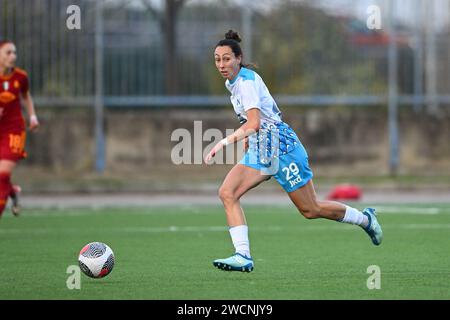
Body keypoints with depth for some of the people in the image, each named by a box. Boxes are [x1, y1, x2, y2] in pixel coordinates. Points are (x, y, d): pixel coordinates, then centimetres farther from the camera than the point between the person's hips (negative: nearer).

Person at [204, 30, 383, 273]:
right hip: (259, 150, 9)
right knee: (227, 193, -12)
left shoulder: (246, 81, -20)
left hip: (281, 147, -9)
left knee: (311, 210, 2)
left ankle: (365, 219, 25)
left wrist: (224, 143, -31)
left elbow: (253, 124, -30)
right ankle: (243, 256, -17)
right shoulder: (232, 82, 8)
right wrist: (248, 136, 14)